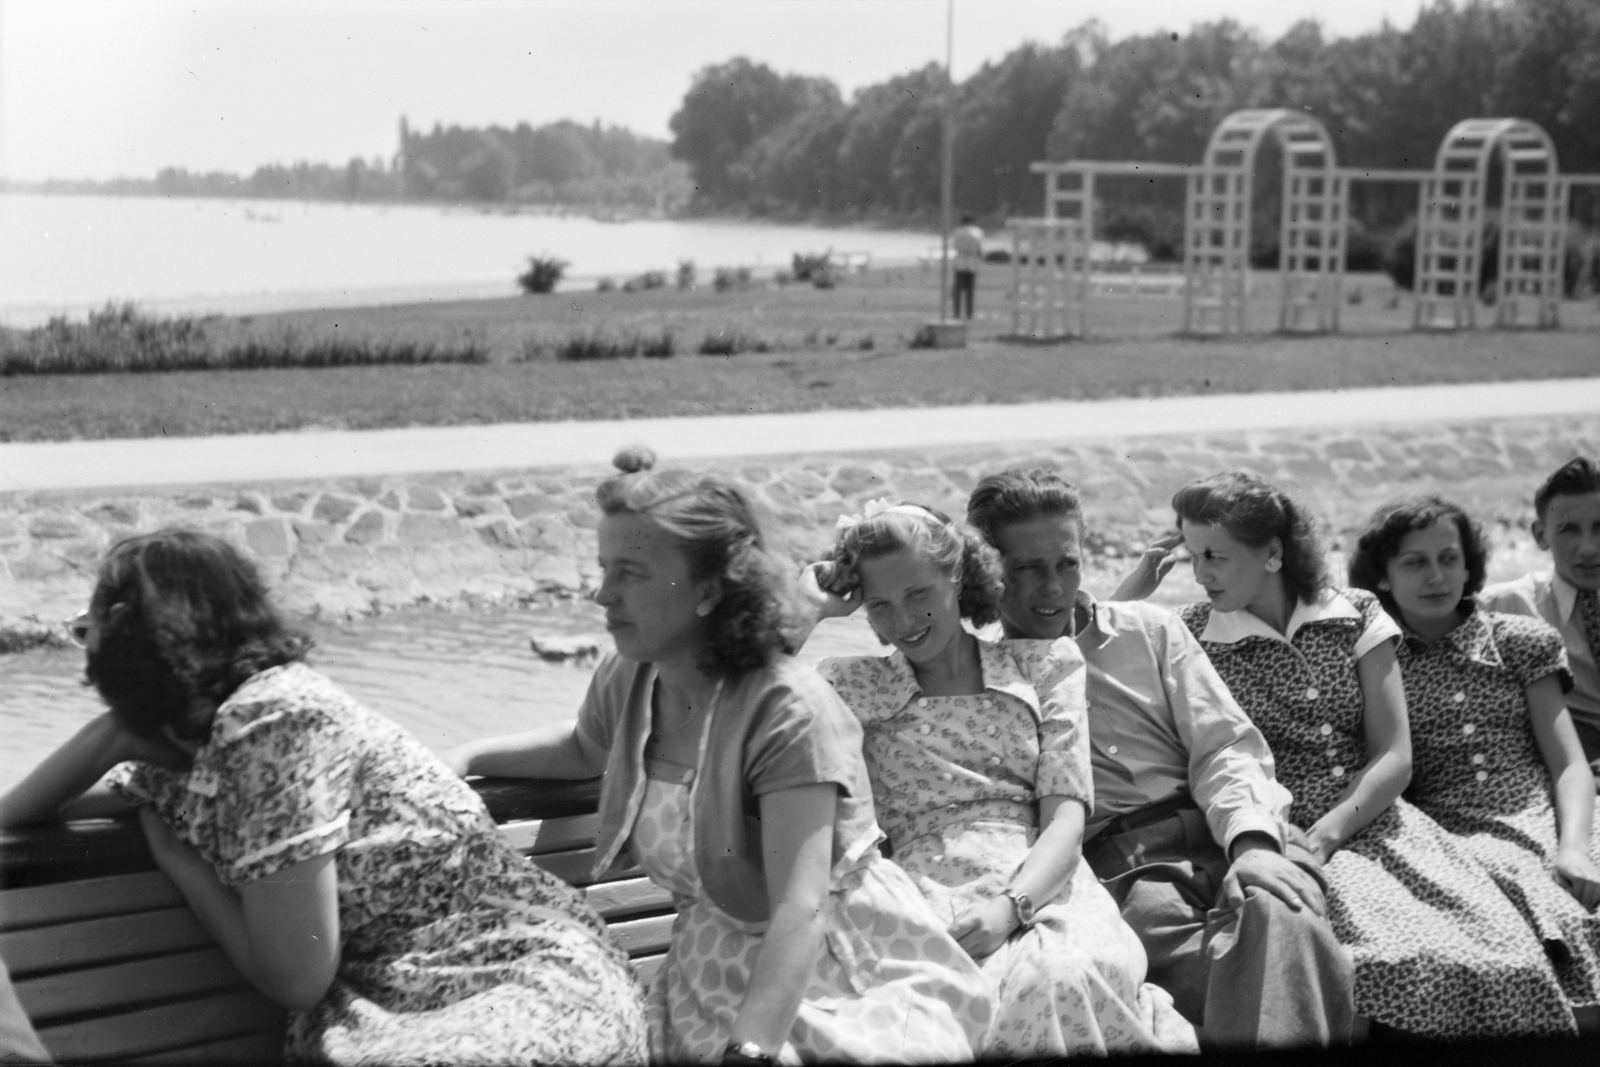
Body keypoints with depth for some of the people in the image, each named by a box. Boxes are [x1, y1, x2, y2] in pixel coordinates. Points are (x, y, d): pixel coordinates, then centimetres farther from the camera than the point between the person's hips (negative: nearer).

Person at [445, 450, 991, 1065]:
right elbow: (583, 749, 26)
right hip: (715, 975, 6)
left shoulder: (788, 711, -22)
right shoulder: (627, 679, 0)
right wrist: (467, 758, 11)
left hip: (843, 974, -6)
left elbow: (799, 911, -29)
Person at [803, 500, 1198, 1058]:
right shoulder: (853, 686, 19)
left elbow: (1066, 816, 6)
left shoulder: (1045, 662, 17)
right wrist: (820, 610, 14)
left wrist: (1011, 905, -13)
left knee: (1065, 979, -38)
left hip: (1041, 890, 0)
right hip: (925, 902, 0)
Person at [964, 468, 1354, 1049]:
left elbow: (1225, 747, 11)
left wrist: (1252, 841, -7)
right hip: (1117, 867, -2)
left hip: (1221, 833, 2)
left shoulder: (1149, 629, 23)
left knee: (1280, 917, -35)